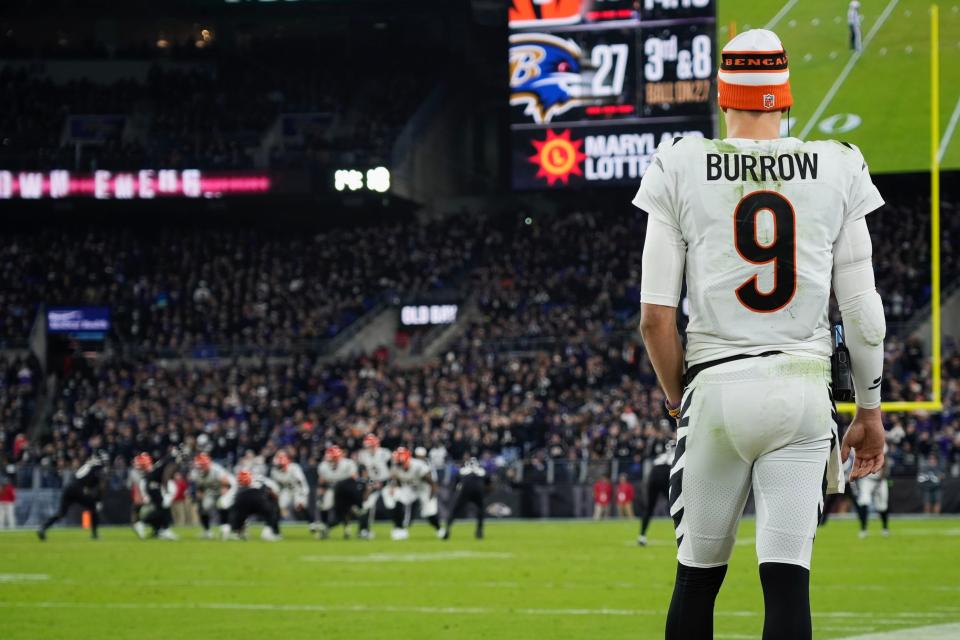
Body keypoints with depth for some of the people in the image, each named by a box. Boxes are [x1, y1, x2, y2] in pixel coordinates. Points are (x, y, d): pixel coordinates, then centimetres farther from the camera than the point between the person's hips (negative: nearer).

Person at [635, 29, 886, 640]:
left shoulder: (681, 170, 1)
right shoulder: (836, 171, 3)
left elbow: (656, 317, -2)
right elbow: (862, 311, 2)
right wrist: (870, 409, 13)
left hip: (717, 385, 0)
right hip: (803, 386, 0)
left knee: (698, 576, 11)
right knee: (788, 577, -2)